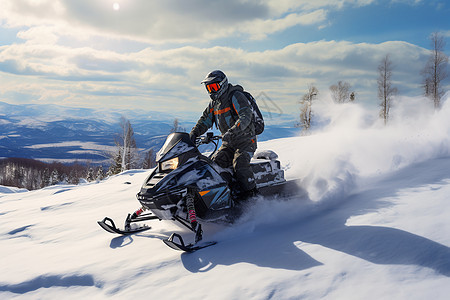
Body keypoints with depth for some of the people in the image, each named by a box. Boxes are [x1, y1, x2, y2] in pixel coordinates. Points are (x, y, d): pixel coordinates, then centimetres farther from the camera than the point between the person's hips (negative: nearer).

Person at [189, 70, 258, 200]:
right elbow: (205, 119, 17)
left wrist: (232, 132, -41)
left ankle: (251, 193, -19)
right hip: (229, 143, 7)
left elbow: (246, 116, -27)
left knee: (239, 164, -28)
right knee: (215, 162, -11)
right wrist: (194, 133, -1)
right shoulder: (214, 102, 12)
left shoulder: (235, 96, -13)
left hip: (245, 141, -7)